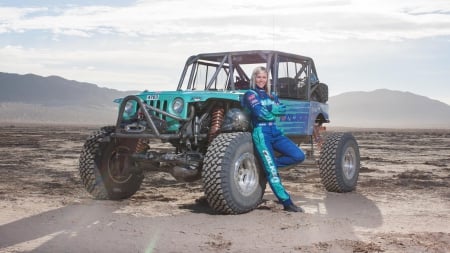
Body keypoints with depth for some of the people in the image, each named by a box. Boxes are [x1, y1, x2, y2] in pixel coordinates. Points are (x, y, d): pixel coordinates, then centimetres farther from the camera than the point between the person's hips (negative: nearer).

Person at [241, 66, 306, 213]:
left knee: (299, 156, -9)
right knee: (272, 171, -10)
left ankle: (269, 163, 6)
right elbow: (261, 113, -14)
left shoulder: (271, 95, 20)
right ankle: (287, 203, -6)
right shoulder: (250, 94, 0)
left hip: (275, 132, 7)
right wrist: (275, 110, 2)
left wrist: (269, 110, -10)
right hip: (261, 133, -7)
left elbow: (282, 109, 5)